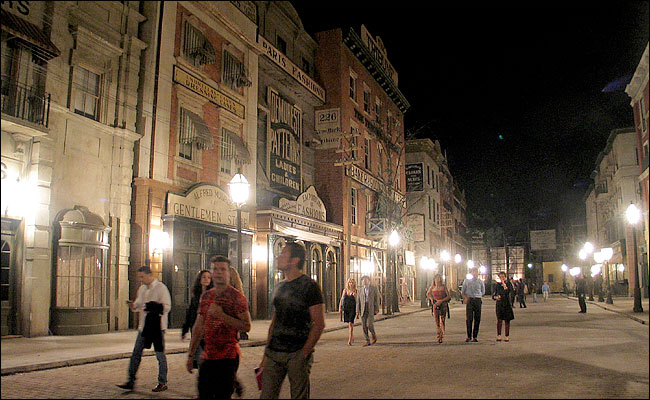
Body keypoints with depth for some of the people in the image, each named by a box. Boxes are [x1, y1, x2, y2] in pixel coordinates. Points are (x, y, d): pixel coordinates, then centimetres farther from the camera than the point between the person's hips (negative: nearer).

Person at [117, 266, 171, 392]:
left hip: (157, 326, -7)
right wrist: (133, 305, -2)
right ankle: (130, 382, 15)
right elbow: (138, 305, 20)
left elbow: (167, 307, -14)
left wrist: (155, 307, -28)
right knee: (136, 353, 7)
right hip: (144, 326, 7)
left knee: (160, 355, 3)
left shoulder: (161, 288, -10)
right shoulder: (142, 289, 12)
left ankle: (163, 383, 14)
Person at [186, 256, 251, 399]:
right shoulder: (206, 296, 10)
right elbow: (198, 327, 15)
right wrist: (191, 355, 14)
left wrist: (221, 315, -19)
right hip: (207, 356, 6)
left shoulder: (236, 297, -8)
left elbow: (246, 326, -14)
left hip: (228, 357, -6)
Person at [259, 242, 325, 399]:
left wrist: (304, 353, -14)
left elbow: (319, 324, -11)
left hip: (297, 353, -6)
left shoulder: (309, 286, -8)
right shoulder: (279, 287, 13)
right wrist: (266, 352, 12)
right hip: (274, 351, 6)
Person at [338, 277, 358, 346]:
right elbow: (341, 299, 11)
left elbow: (357, 301, -5)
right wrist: (340, 308, 6)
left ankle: (350, 340, -15)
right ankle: (352, 337, 35)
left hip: (352, 309, -4)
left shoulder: (355, 291, -3)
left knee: (350, 323, -14)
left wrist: (354, 296, -20)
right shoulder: (345, 290, 7)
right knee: (349, 324, 16)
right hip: (345, 309, 4)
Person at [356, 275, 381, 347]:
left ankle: (374, 336, 14)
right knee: (364, 326, -1)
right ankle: (367, 341, 7)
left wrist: (377, 309, -8)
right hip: (363, 310, 4)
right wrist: (357, 311, 2)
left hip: (371, 309, -4)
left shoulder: (374, 289, 2)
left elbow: (376, 299, -1)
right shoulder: (361, 290, 12)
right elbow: (359, 301, 10)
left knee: (369, 325, -13)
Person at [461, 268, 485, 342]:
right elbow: (463, 291, 12)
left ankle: (475, 336, 8)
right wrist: (465, 297, -5)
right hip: (469, 300, -1)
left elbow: (483, 292, 21)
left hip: (478, 300, 1)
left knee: (477, 319, 0)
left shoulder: (480, 282, 9)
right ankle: (469, 336, 1)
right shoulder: (466, 281, 8)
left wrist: (477, 296, 13)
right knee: (469, 318, -6)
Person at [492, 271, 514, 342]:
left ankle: (507, 336, 12)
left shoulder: (508, 283, 2)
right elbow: (493, 295, 8)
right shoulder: (497, 285, 6)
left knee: (507, 320, 3)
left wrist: (504, 284, -19)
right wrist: (496, 297, -13)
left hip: (507, 304, 0)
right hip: (499, 304, 0)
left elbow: (511, 290, -16)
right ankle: (498, 335, -4)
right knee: (499, 320, -11)